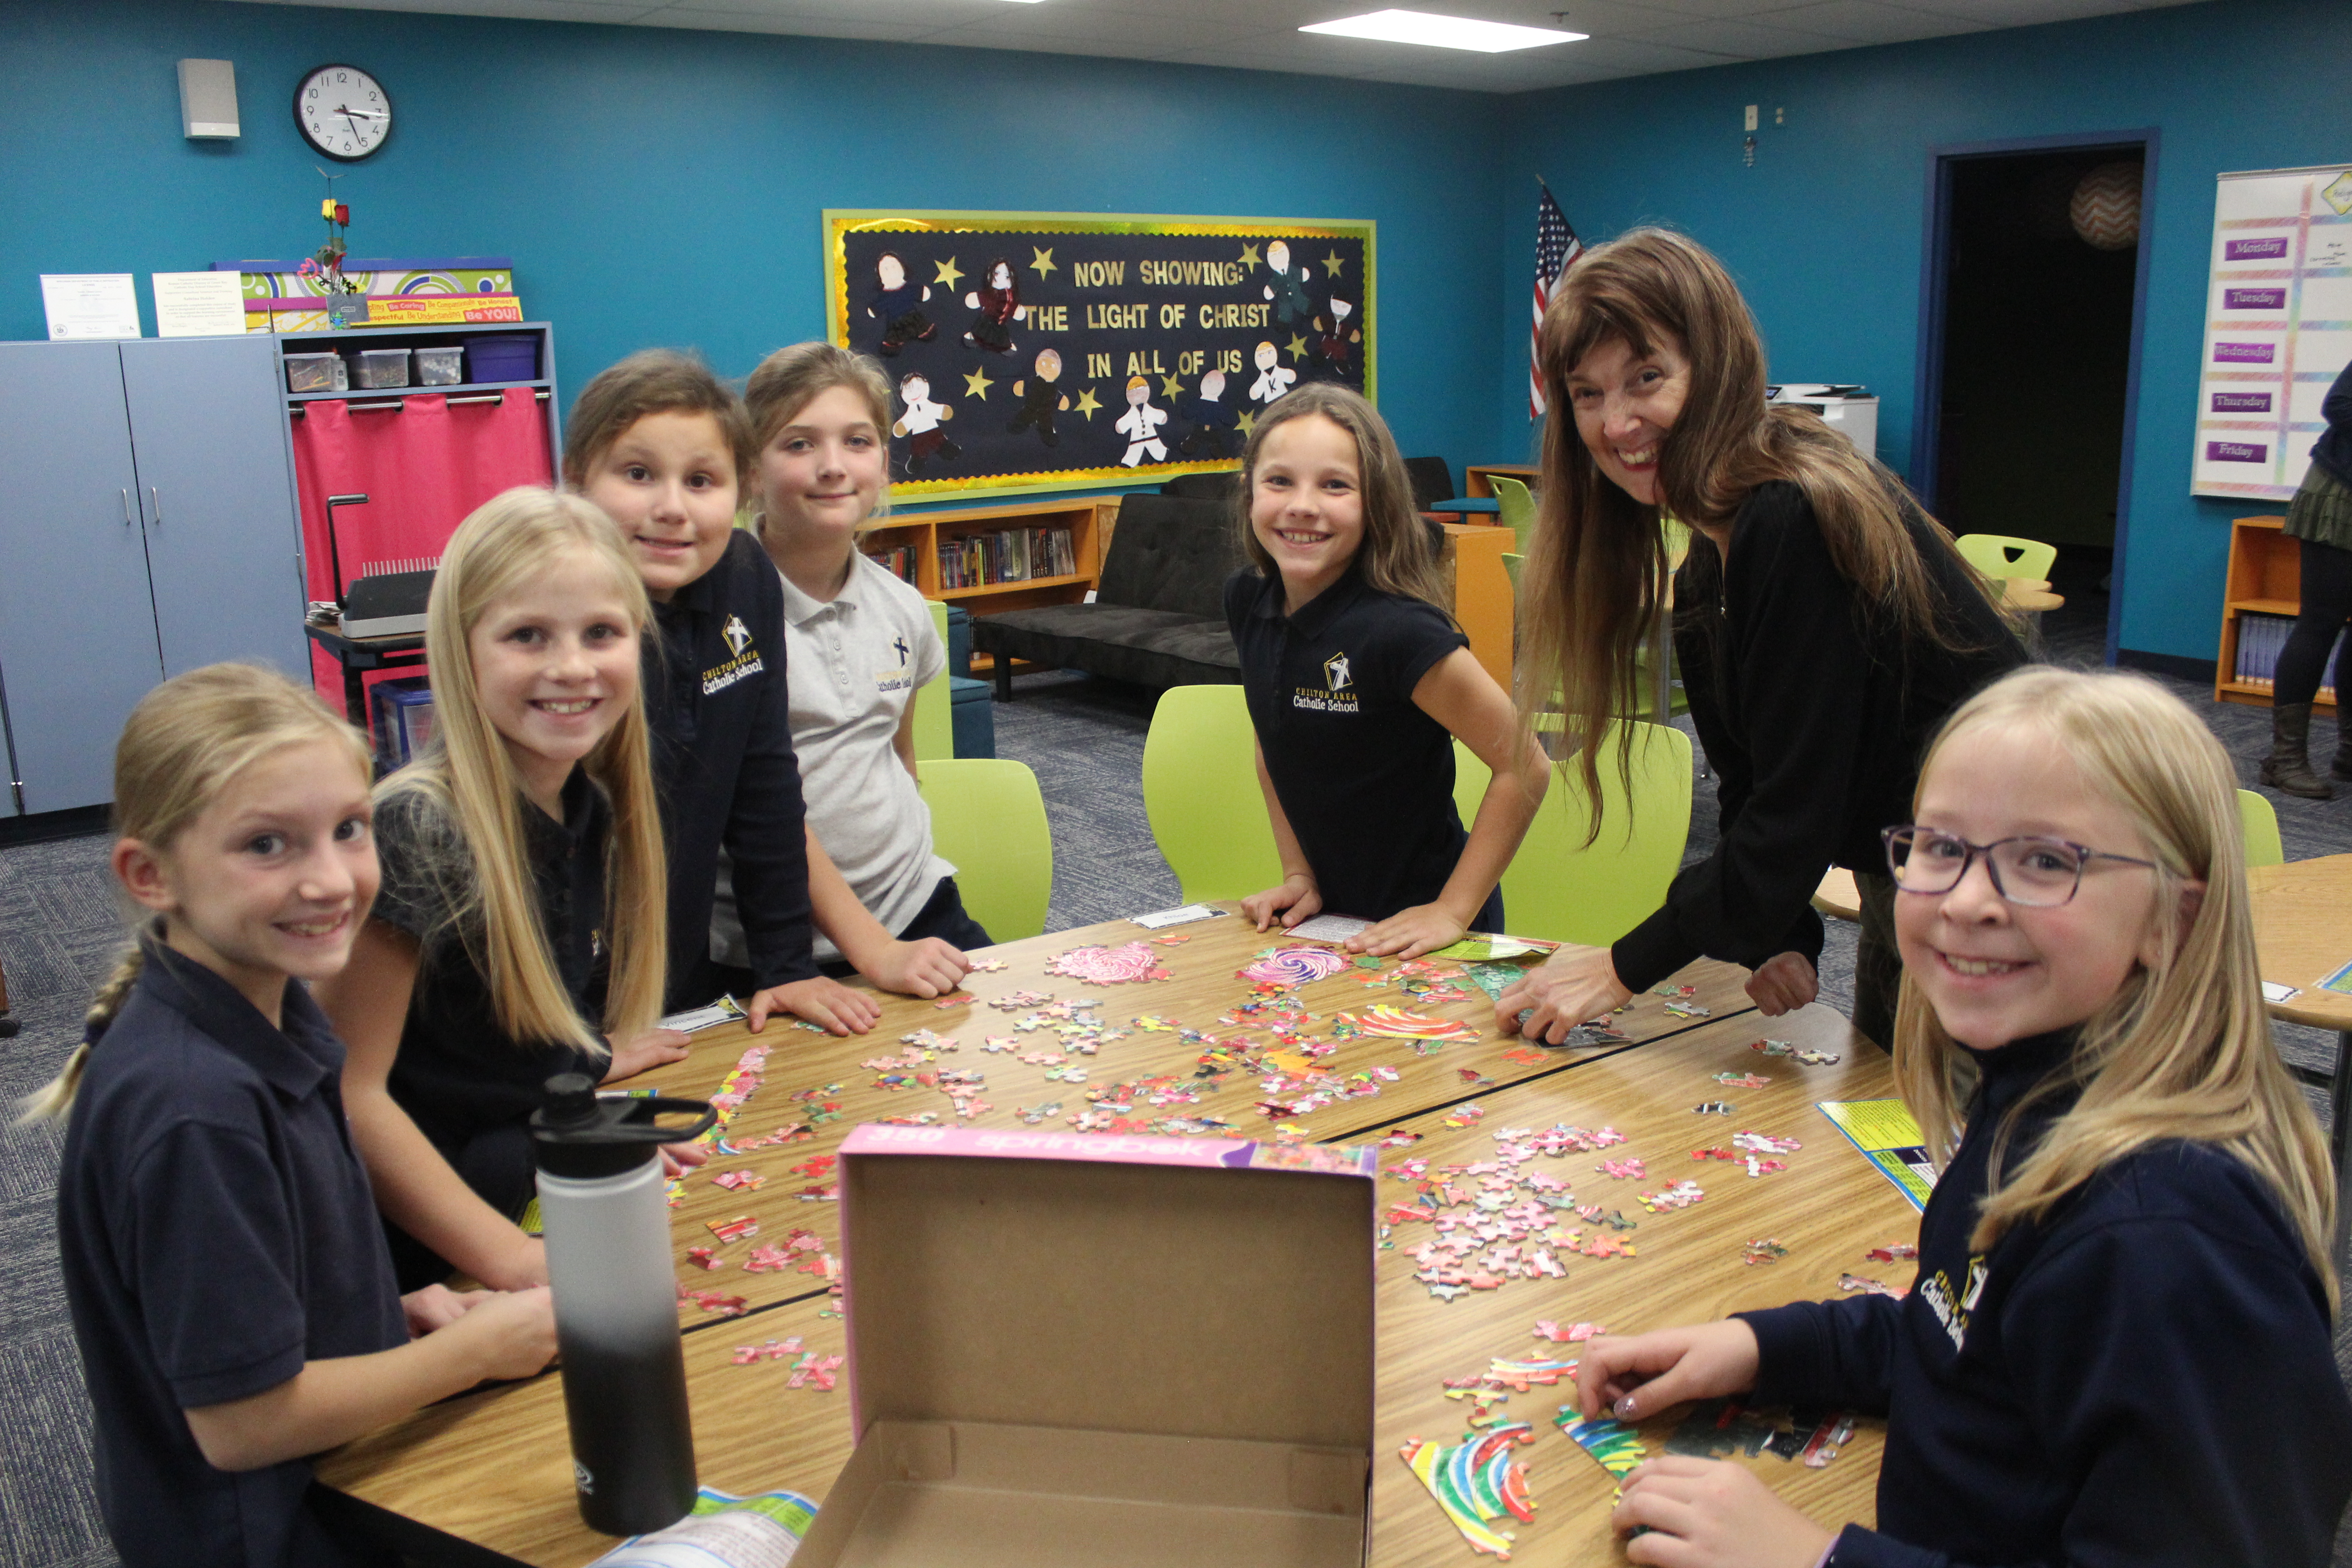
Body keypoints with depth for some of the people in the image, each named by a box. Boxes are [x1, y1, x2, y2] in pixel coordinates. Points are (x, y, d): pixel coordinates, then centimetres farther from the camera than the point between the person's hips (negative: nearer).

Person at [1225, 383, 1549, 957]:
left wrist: (1453, 912, -20)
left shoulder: (1398, 631, -27)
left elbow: (1524, 768, -23)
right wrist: (1299, 875, 1)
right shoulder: (1246, 602, -6)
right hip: (1327, 911, 6)